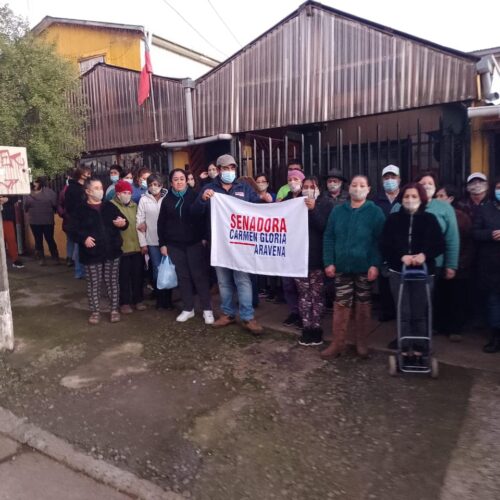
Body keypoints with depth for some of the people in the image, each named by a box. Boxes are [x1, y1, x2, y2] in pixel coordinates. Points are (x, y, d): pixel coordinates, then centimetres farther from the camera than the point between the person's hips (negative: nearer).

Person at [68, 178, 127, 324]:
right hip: (92, 253, -2)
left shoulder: (110, 206, 9)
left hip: (112, 251, 3)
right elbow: (72, 229, -3)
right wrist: (83, 238, -19)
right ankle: (95, 311, 19)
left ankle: (114, 309, 21)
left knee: (112, 281, 9)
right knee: (93, 283, 6)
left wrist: (123, 223, -11)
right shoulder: (80, 210, -1)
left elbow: (122, 221, 13)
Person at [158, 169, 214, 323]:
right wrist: (162, 244, 5)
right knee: (183, 276, 8)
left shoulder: (194, 196, 0)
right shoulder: (167, 200, 8)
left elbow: (203, 216, -2)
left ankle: (207, 309, 7)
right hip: (175, 245, 3)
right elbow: (161, 223, 10)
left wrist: (204, 237, -9)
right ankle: (188, 309, 19)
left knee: (199, 275, -2)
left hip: (194, 242, -3)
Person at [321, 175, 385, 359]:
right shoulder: (337, 211, 7)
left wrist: (375, 264, -14)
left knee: (363, 305, 9)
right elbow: (328, 237, 5)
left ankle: (361, 342, 24)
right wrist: (328, 262, -3)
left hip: (365, 268, -2)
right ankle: (338, 343, 14)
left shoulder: (375, 212, 0)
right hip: (342, 267, 2)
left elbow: (379, 241, -5)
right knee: (341, 304, 4)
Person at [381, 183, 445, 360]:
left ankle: (420, 349, 16)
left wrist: (424, 255, -17)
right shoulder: (393, 219, 3)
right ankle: (405, 349, 12)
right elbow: (385, 245, -1)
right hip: (398, 271, 0)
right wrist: (401, 256, -16)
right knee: (404, 313, 2)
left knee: (420, 313, 3)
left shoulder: (429, 219, 3)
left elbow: (440, 245, 1)